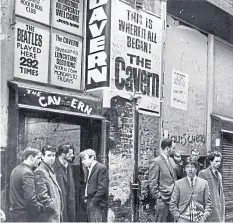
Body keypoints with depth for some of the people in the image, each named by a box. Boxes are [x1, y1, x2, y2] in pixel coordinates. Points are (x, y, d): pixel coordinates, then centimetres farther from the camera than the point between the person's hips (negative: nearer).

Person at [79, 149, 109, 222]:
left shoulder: (101, 168, -12)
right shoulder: (89, 169, 16)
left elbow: (102, 188, -17)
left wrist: (93, 202, -16)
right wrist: (87, 199, 8)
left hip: (96, 204, -9)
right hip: (90, 203, 9)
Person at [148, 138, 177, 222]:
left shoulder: (170, 160, 14)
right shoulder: (155, 162, -12)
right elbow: (152, 183, -14)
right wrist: (159, 197, -13)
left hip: (172, 200, 8)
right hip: (163, 200, -8)